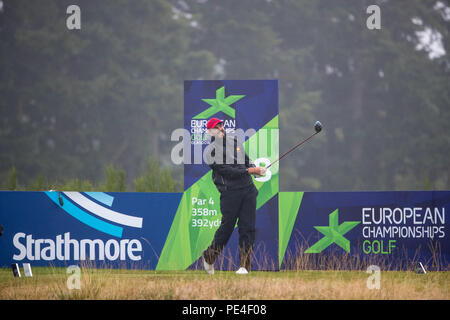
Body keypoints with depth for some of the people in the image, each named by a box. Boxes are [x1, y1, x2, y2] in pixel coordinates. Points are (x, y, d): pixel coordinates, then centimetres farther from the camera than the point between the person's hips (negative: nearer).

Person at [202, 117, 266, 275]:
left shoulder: (235, 140, 16)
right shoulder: (211, 151, -5)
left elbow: (246, 160, 23)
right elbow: (227, 172, -14)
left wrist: (255, 169, 2)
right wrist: (249, 170, -18)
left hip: (248, 189, 5)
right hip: (229, 192, -5)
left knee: (247, 227, -2)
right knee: (227, 226, -5)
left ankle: (245, 265, -1)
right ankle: (209, 257, 17)